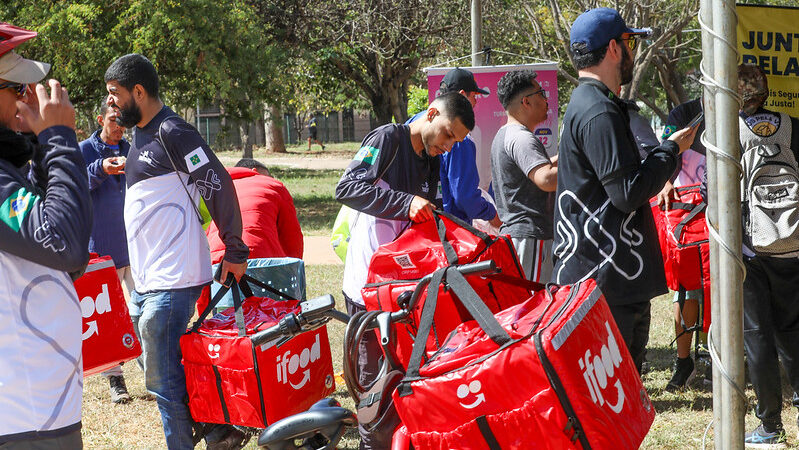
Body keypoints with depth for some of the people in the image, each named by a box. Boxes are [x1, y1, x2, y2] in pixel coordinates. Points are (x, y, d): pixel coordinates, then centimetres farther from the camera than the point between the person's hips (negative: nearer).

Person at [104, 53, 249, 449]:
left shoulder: (171, 133, -13)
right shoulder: (139, 135, 16)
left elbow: (219, 186, -16)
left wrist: (235, 252, -13)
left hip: (172, 282, -10)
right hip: (146, 280, 10)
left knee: (163, 381, -9)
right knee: (160, 375, 13)